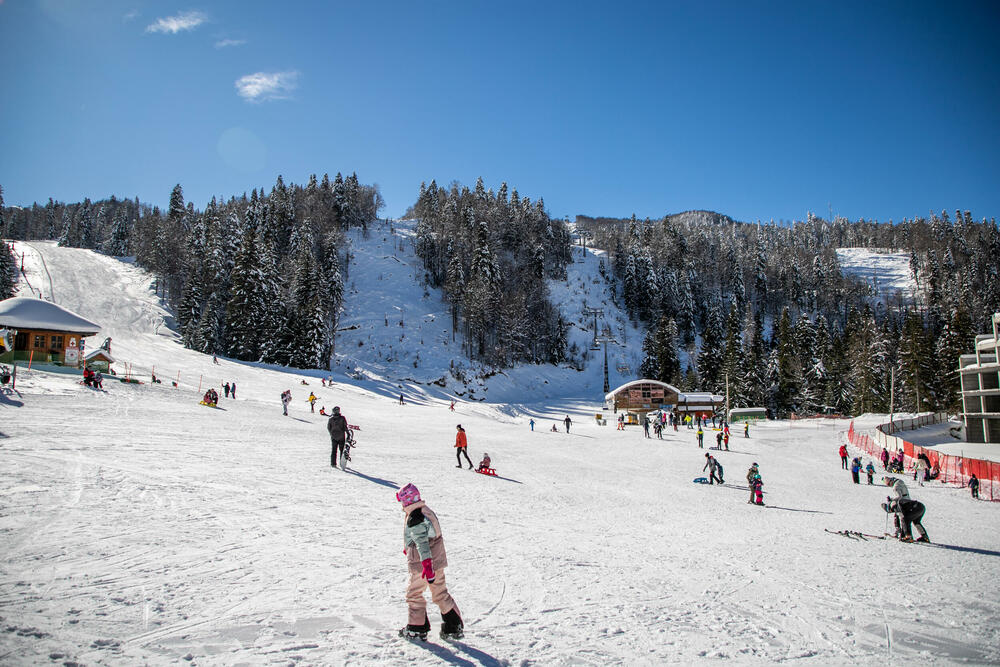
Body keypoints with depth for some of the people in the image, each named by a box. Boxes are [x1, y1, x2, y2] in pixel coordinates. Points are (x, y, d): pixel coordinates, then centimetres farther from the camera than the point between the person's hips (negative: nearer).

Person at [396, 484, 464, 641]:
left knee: (413, 594, 9)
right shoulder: (425, 510, 9)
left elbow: (422, 543, -26)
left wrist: (427, 566, -28)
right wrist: (408, 548, 37)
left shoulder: (414, 519, -21)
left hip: (421, 564, -9)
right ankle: (455, 626, 16)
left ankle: (416, 629, 19)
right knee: (441, 594, 15)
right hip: (438, 561, 9)